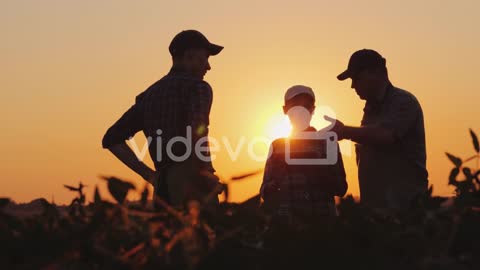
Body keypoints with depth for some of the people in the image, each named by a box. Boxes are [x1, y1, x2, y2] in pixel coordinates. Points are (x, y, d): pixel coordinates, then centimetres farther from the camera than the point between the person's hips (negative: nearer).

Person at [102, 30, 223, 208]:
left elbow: (112, 139, 18)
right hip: (194, 186, -7)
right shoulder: (197, 86, -1)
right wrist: (205, 171, -8)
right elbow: (197, 129, -22)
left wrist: (149, 174, 14)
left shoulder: (149, 95, 19)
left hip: (162, 189, 7)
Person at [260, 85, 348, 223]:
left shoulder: (328, 142, 8)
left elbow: (341, 188, 3)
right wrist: (274, 184, -12)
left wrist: (318, 172, -13)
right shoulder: (277, 145, 12)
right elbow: (265, 191, 10)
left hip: (322, 219, -1)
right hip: (285, 221, 1)